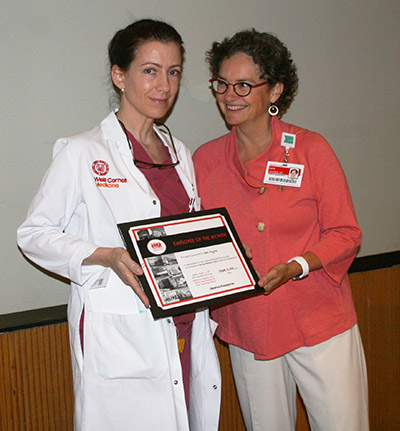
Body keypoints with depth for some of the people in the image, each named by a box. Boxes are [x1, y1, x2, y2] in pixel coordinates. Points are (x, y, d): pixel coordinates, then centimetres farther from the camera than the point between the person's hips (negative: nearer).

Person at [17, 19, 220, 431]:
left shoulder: (179, 152, 13)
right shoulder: (81, 153, -7)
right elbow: (33, 234, -5)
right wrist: (106, 257, -19)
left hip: (186, 329, 6)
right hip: (118, 337, -6)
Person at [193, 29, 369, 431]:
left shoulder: (310, 149, -5)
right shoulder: (204, 159, 2)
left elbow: (346, 234, -4)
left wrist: (294, 268, -20)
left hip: (320, 322, -2)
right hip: (247, 329, 2)